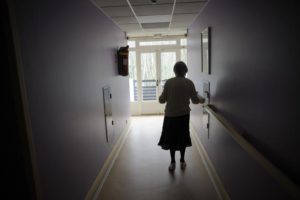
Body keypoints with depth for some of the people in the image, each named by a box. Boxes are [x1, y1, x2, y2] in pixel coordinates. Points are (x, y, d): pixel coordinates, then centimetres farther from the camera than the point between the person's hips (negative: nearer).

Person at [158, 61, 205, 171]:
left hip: (170, 115, -1)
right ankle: (182, 161, 26)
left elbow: (162, 100, -6)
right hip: (184, 115, 1)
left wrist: (160, 97, 16)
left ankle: (173, 163, 14)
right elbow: (195, 100, -2)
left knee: (171, 138, 11)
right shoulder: (189, 83, -5)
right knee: (182, 137, 15)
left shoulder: (169, 82, -8)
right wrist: (200, 99, 20)